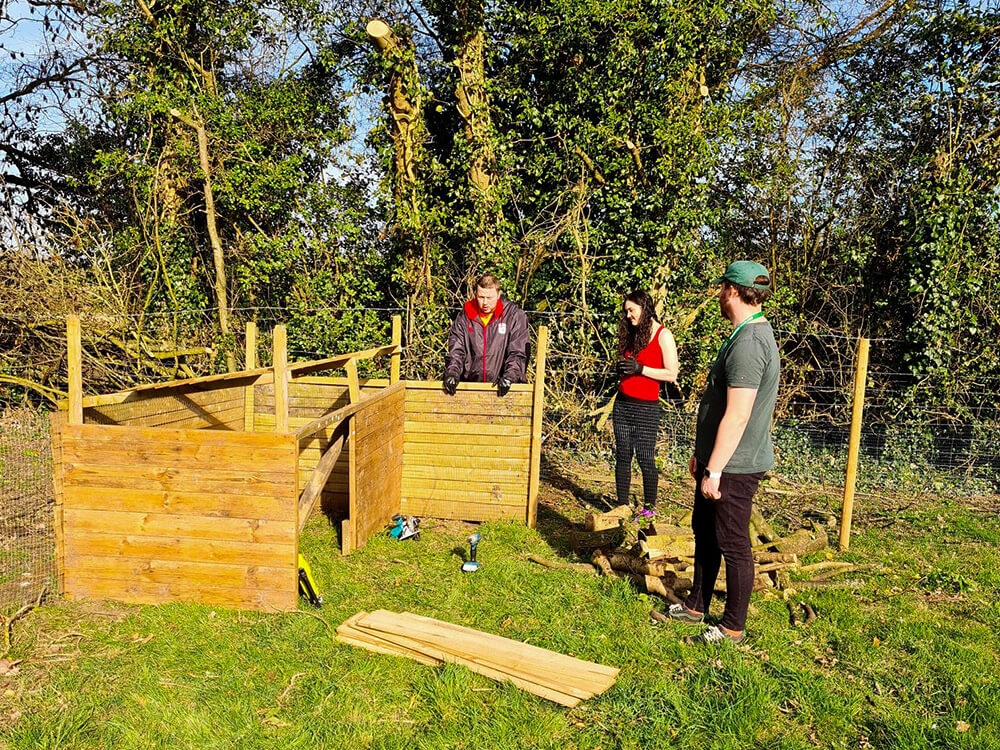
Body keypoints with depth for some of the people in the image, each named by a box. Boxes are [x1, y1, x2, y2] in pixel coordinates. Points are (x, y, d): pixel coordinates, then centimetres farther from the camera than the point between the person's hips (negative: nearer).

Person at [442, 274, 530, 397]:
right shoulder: (465, 316, 7)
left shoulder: (515, 315, -1)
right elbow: (456, 350, 6)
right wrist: (452, 372, -10)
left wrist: (509, 376, -17)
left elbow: (518, 352, -4)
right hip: (470, 382, 2)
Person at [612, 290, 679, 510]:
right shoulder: (631, 334, 14)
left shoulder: (663, 335, -6)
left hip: (646, 408, -6)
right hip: (622, 404, 6)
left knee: (645, 459, -3)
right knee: (622, 456, 7)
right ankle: (622, 505, 14)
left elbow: (671, 374, -11)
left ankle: (649, 508, 7)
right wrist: (620, 369, 1)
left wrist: (640, 369, -18)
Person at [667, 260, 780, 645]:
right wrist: (702, 454, 21)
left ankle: (733, 627, 20)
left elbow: (737, 416, -26)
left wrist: (714, 470, -22)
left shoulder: (748, 344, -23)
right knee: (705, 533, 20)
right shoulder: (750, 335, 12)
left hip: (733, 467, -10)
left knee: (733, 545, 4)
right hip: (719, 460, 10)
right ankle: (696, 606, 36)